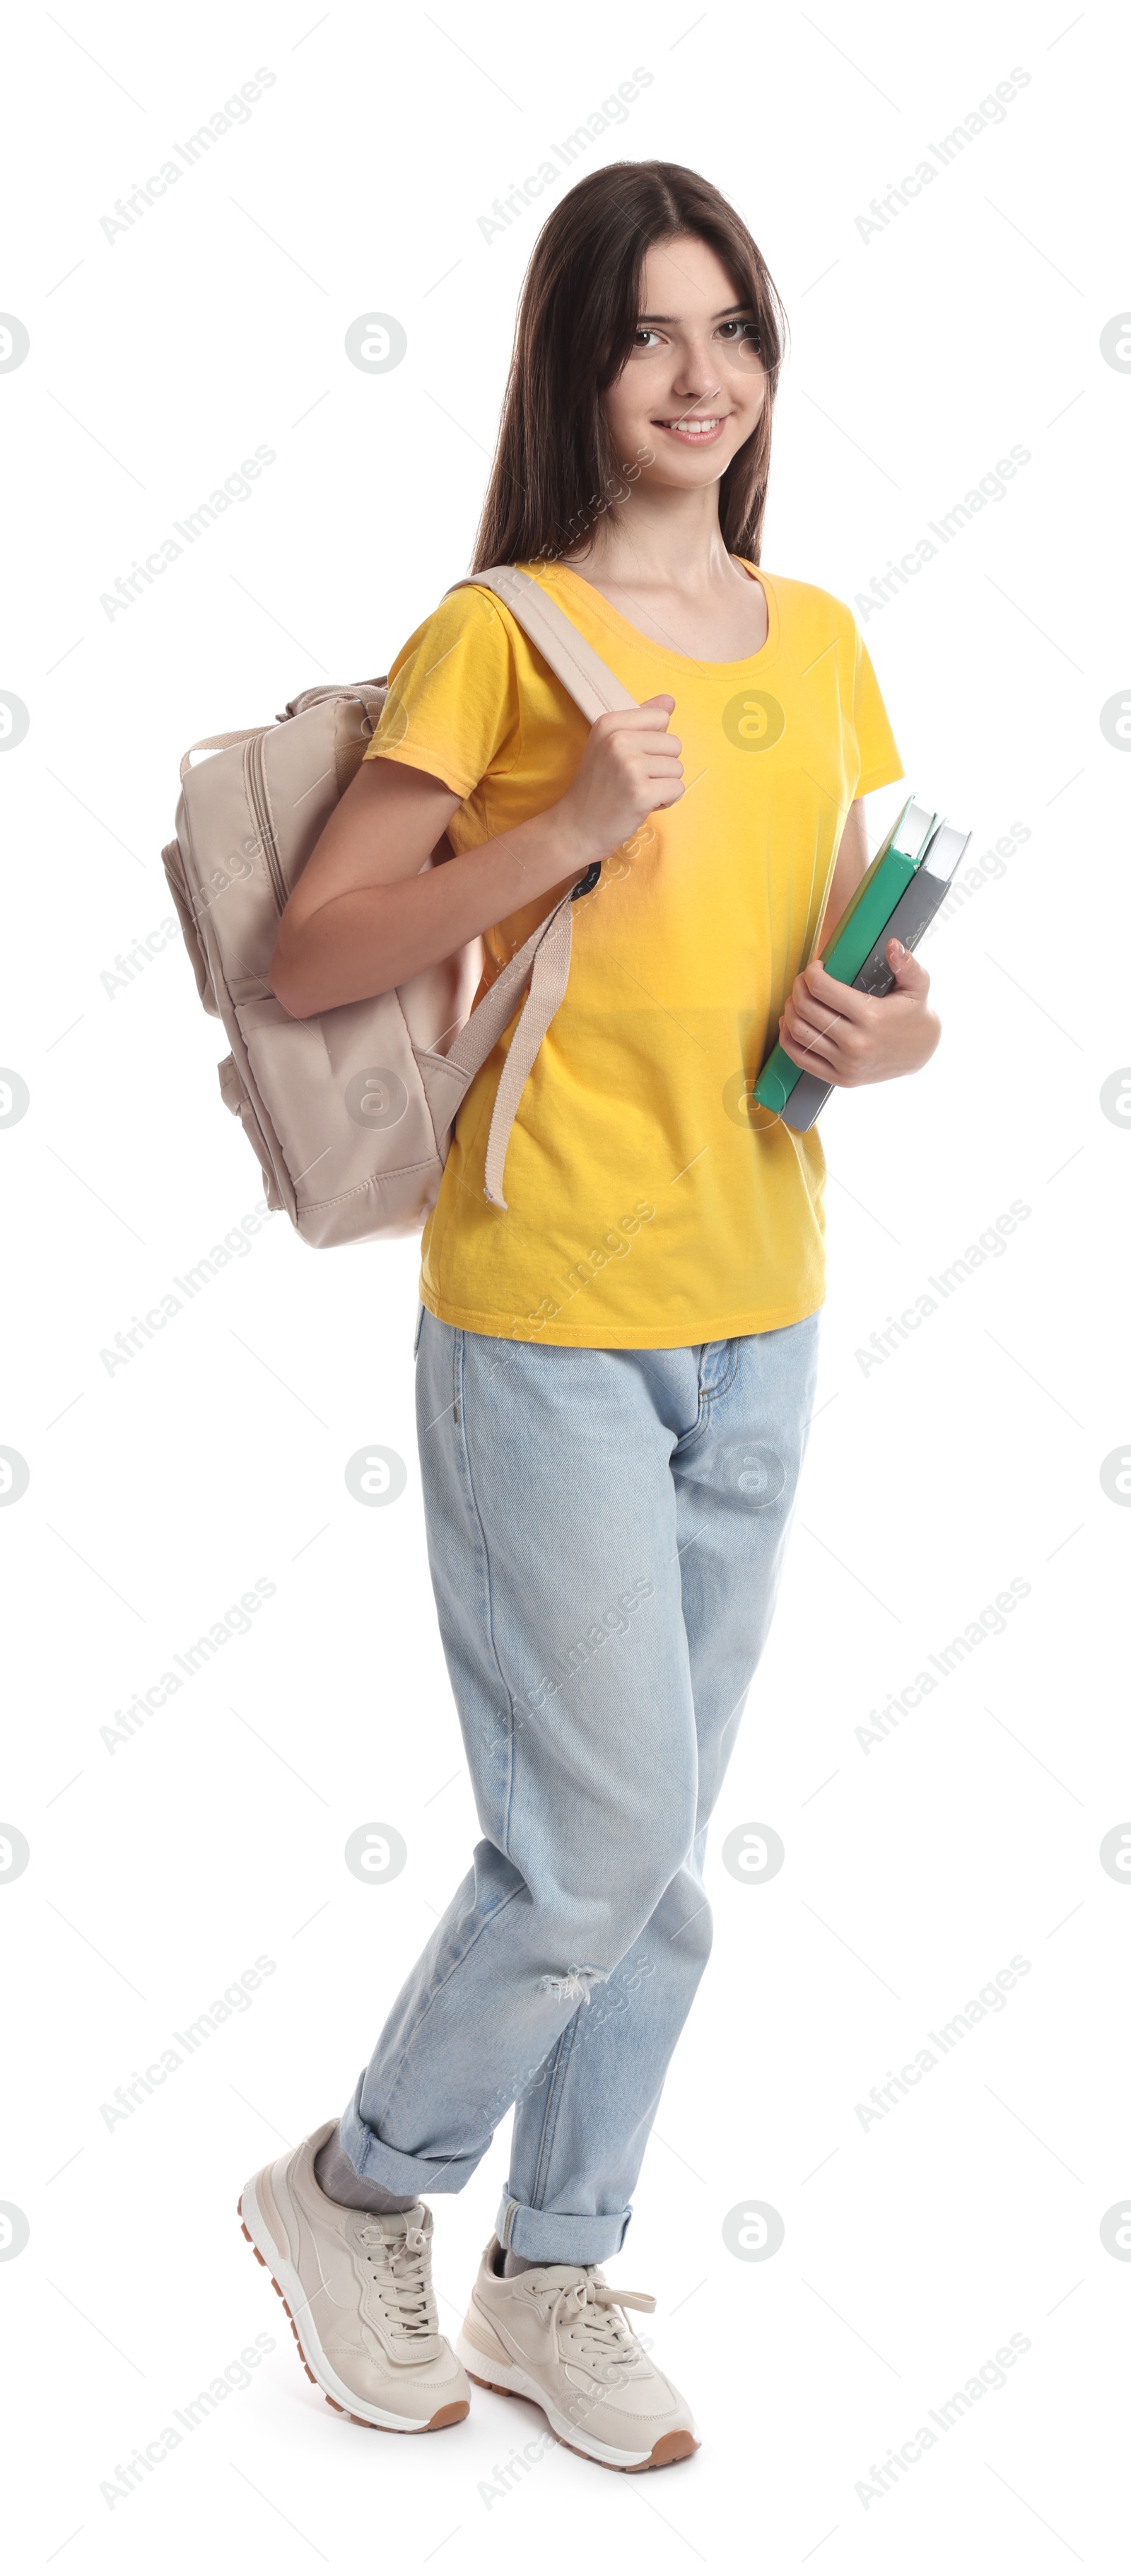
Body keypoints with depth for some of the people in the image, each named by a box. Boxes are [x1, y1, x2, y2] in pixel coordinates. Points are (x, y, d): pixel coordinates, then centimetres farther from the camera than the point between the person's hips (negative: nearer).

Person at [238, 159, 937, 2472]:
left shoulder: (817, 642, 11)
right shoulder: (497, 633, -7)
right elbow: (310, 957, -11)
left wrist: (892, 1029, -4)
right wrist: (559, 836, -22)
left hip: (760, 1317, 6)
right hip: (548, 1323, -6)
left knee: (660, 1857, 13)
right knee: (598, 1851, -2)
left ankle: (554, 2279, 32)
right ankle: (357, 2189, 25)